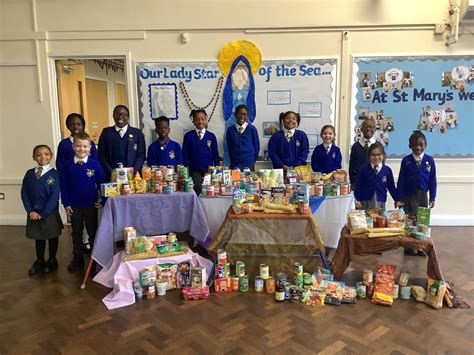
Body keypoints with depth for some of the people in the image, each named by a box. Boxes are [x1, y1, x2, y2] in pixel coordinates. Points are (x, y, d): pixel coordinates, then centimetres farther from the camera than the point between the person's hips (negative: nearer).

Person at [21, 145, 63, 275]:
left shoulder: (54, 174, -11)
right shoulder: (29, 174, 1)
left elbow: (54, 196, -15)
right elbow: (24, 193, 1)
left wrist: (43, 214, -17)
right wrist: (30, 211, -10)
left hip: (50, 213, -3)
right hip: (34, 213, 3)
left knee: (52, 237, 12)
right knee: (38, 237, 17)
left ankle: (52, 261, 30)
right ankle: (39, 261, 32)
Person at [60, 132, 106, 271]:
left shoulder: (95, 165, -9)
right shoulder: (68, 165, -4)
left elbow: (101, 184, -3)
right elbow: (64, 186, 1)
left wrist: (102, 200, -7)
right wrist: (66, 203, -2)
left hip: (91, 205, -2)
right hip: (74, 205, 2)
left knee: (93, 232, 11)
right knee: (76, 233, 14)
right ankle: (77, 260, 27)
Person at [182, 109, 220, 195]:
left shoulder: (211, 136, 3)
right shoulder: (188, 136, 0)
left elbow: (215, 154, 8)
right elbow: (185, 154, 2)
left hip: (209, 170, 1)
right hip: (194, 171, -1)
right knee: (197, 191, -4)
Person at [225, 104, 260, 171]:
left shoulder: (252, 129, -1)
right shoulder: (230, 130, 3)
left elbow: (256, 146, 6)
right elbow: (229, 147, 10)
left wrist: (252, 161, 11)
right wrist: (233, 161, 11)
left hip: (249, 165, -1)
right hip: (235, 165, 1)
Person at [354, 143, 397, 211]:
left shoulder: (387, 170, 3)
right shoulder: (363, 169, -3)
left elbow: (391, 187, 10)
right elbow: (358, 185, -1)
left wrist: (397, 200, 11)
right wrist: (357, 200, -7)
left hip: (381, 203, 2)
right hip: (365, 202, -2)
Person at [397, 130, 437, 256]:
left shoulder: (429, 160, -1)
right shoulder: (406, 160, -5)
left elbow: (432, 180, 2)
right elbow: (401, 180, -3)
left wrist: (432, 198, 1)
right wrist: (400, 198, -5)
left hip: (423, 195, 2)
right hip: (408, 195, -2)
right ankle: (409, 247, 15)